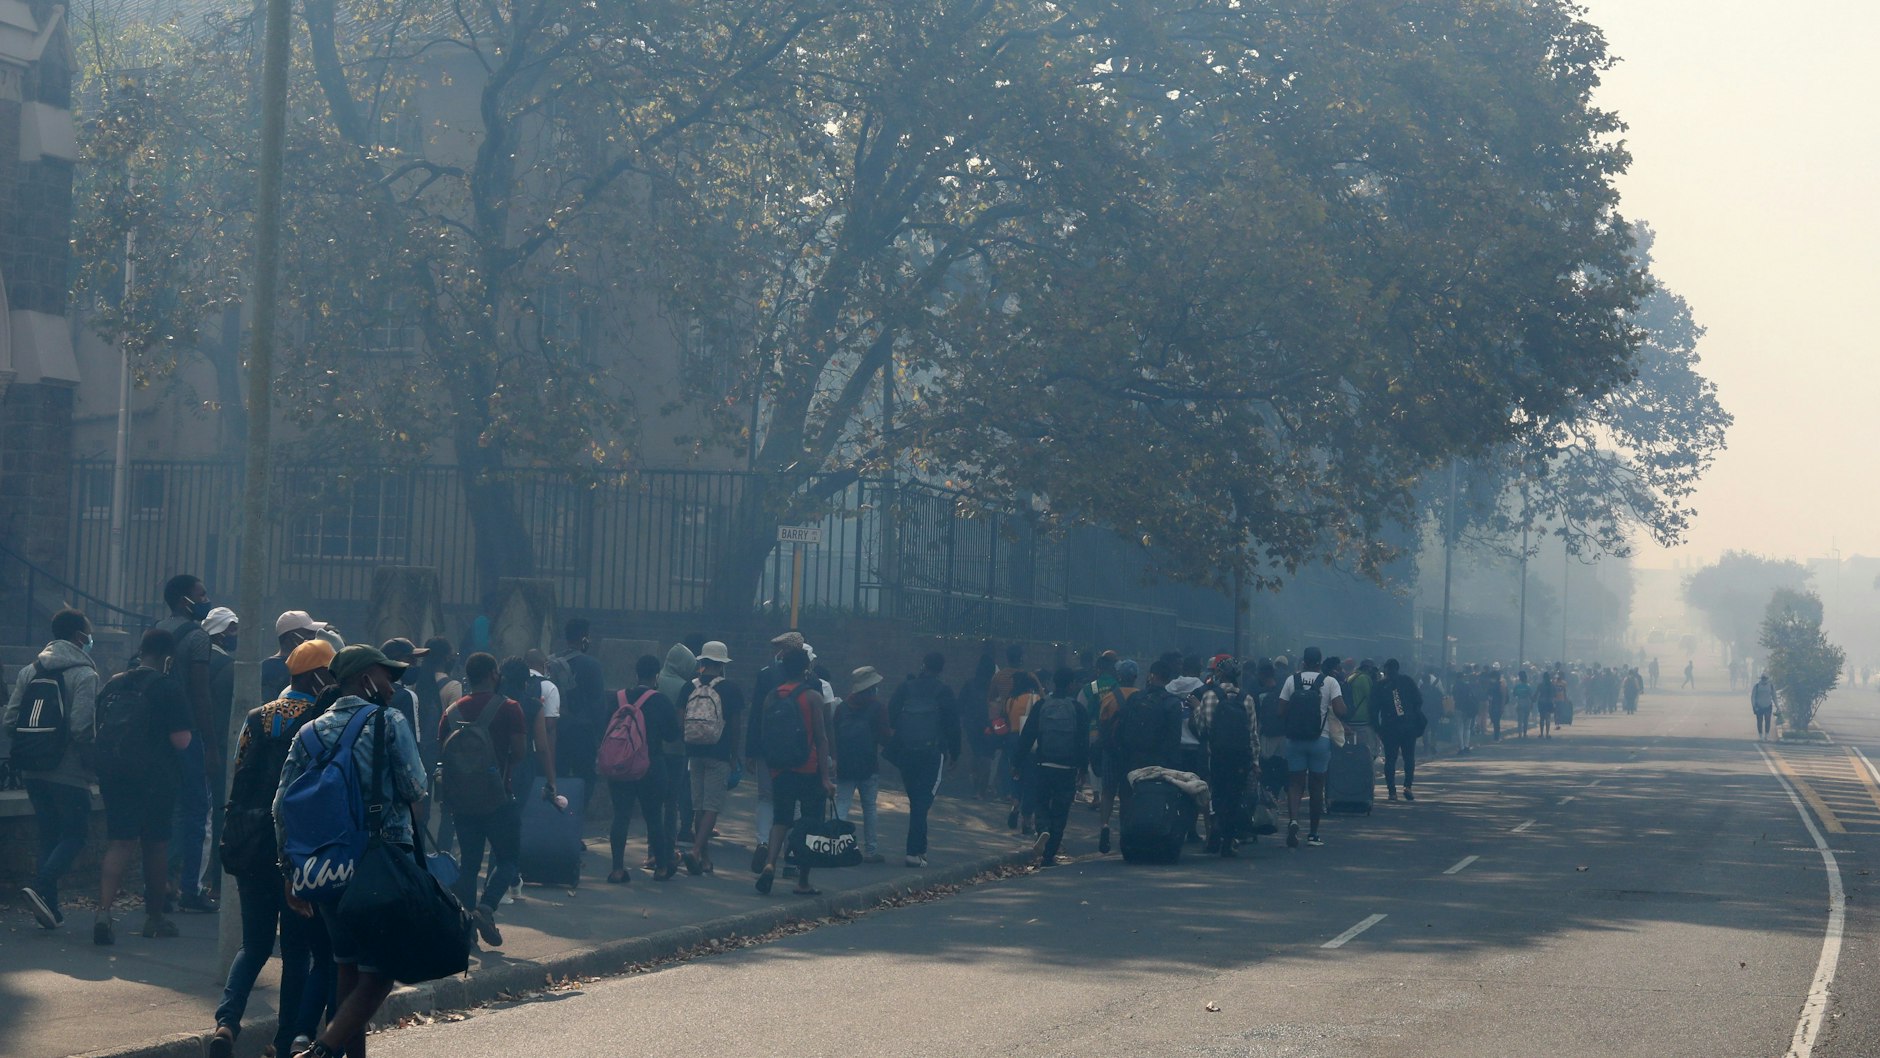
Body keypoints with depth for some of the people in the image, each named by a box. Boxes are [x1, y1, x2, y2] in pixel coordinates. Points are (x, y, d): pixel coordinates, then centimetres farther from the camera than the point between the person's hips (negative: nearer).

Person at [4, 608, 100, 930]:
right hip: (68, 773, -6)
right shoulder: (84, 674, -11)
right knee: (75, 834, 3)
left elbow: (9, 722, 5)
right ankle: (41, 887, -16)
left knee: (47, 836, 14)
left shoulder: (29, 670, 9)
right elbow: (82, 728, -20)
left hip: (33, 771, 6)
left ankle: (49, 907, 12)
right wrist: (95, 767, -7)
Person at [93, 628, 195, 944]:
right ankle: (154, 917, 21)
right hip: (154, 776, -4)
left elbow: (98, 730, 18)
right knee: (156, 845, 11)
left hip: (113, 773, 4)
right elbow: (181, 740, -14)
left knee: (119, 843, 4)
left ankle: (103, 912, -15)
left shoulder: (111, 685, 9)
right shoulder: (168, 687, -9)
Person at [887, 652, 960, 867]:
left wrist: (893, 750, 11)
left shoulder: (905, 688, 8)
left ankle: (919, 848, 21)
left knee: (915, 801, 16)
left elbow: (891, 719, 6)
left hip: (905, 752, 4)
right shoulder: (944, 692, -2)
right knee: (923, 802, -5)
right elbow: (952, 725, -1)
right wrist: (954, 753, 9)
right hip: (932, 752, -4)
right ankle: (915, 852, -14)